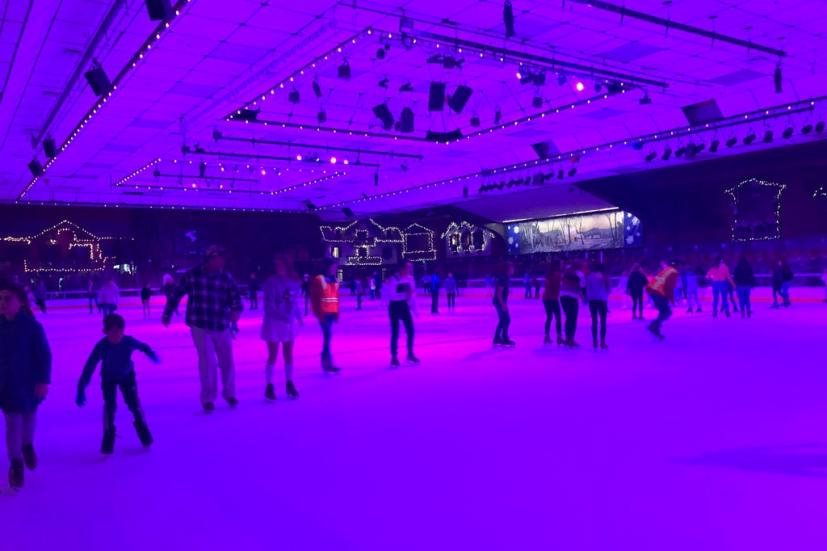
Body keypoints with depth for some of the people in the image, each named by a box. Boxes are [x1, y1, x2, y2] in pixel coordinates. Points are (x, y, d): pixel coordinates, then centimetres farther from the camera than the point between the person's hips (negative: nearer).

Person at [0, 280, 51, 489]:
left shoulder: (32, 326, -16)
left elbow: (44, 355, -13)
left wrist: (43, 381, -17)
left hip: (29, 382, -1)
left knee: (29, 416, 21)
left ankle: (28, 446, 49)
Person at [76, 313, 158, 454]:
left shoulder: (129, 341, -30)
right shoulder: (101, 346, -34)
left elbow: (143, 346, -7)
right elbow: (89, 368, -33)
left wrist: (153, 356, 13)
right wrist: (81, 390, -35)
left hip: (127, 375, 1)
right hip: (108, 378, -1)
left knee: (134, 404, 0)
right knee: (110, 406, -14)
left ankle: (142, 429, 26)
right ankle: (108, 435, 6)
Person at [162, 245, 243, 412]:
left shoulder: (227, 279, -1)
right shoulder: (193, 275, -5)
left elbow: (235, 297, -10)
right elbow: (176, 294, 3)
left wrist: (236, 311, -32)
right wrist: (167, 314, 7)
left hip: (222, 327, 2)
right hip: (200, 326, -2)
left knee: (227, 361, 9)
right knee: (207, 361, -6)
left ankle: (229, 393, 31)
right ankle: (208, 399, 10)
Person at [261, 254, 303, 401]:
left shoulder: (295, 282, 2)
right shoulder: (271, 282, -11)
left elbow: (297, 301, 7)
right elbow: (269, 303, -15)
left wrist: (299, 317, -2)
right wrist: (281, 316, -25)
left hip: (290, 323, 4)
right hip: (274, 323, -4)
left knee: (289, 355, 12)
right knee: (273, 356, 1)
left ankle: (289, 384, 24)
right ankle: (269, 386, 11)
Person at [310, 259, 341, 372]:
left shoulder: (335, 280, 12)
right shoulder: (318, 279, -6)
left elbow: (337, 297, 14)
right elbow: (314, 298, -6)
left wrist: (337, 312, 8)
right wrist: (318, 313, -9)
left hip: (332, 313, 6)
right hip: (324, 313, -6)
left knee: (328, 335, 11)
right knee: (328, 335, -9)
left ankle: (325, 361, 20)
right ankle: (328, 363, -7)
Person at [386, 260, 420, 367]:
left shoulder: (410, 278, -2)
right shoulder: (393, 279, -20)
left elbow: (413, 293, 3)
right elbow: (391, 295, -26)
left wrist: (414, 308, 0)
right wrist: (404, 295, -35)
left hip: (404, 306, 6)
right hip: (395, 307, -6)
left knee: (410, 330, 7)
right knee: (395, 332, -2)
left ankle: (410, 354, 25)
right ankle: (394, 357, 10)